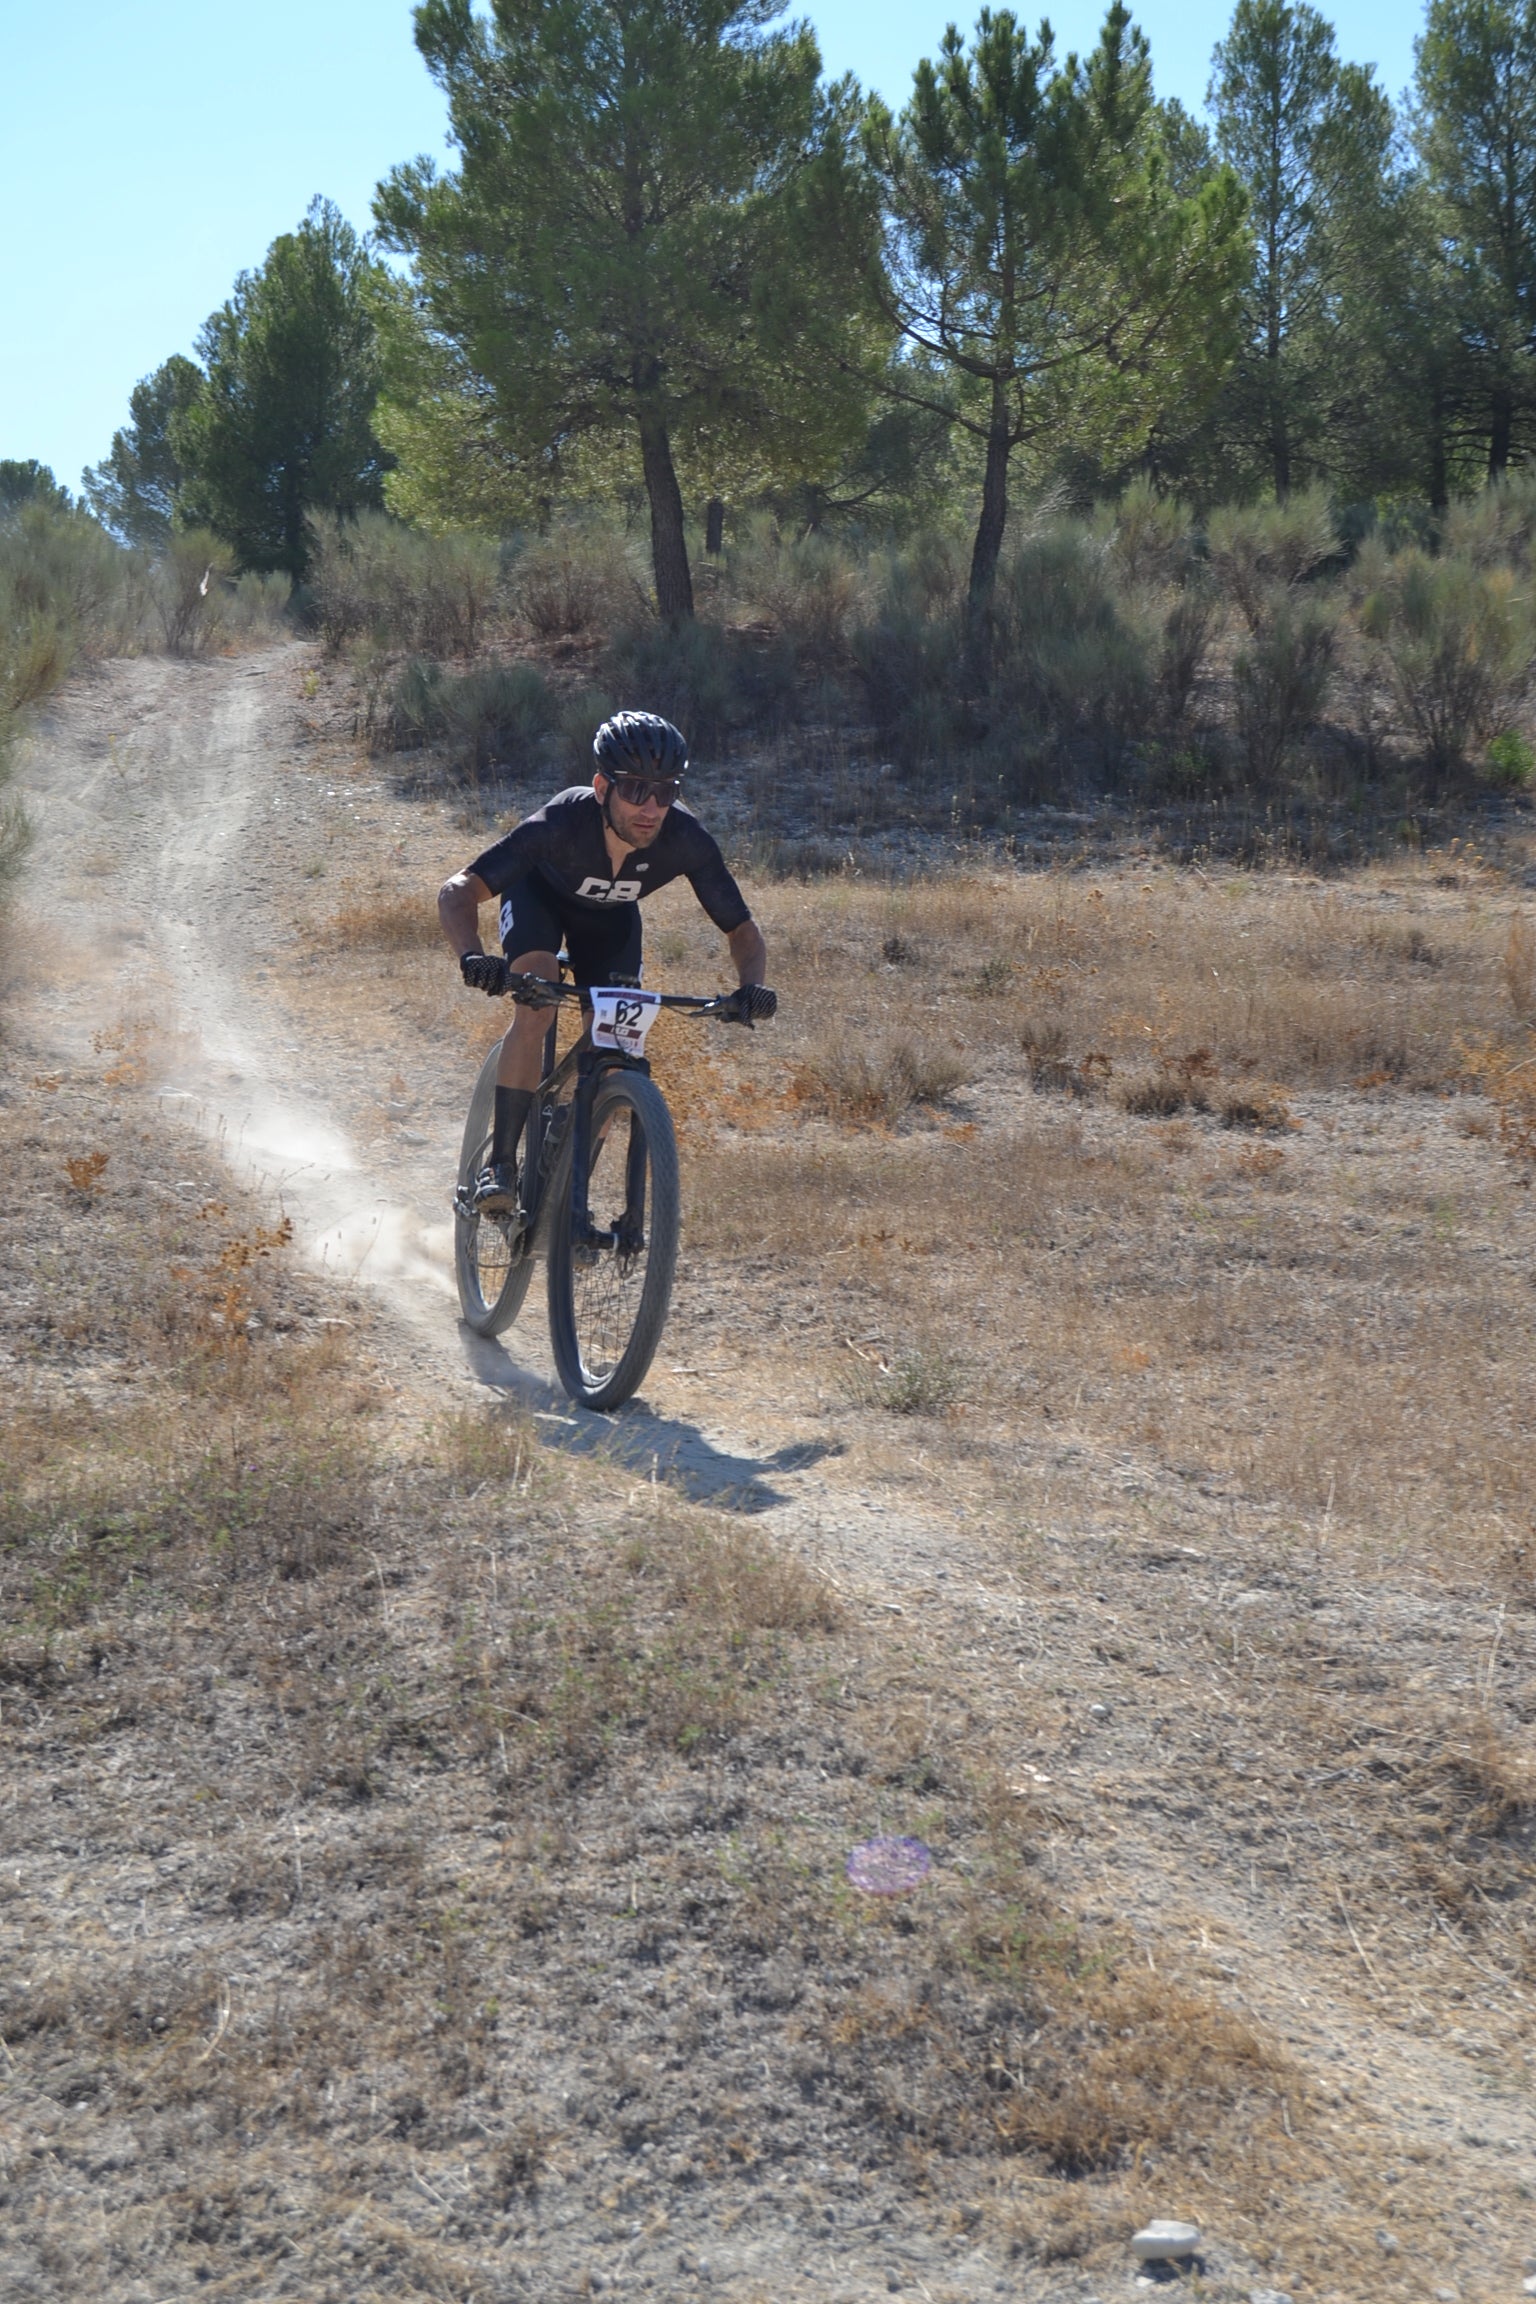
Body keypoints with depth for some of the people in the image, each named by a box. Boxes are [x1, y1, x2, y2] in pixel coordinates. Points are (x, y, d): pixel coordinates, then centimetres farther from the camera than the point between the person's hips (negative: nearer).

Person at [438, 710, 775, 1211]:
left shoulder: (685, 840, -35)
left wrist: (750, 986, -45)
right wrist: (473, 957, -63)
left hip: (610, 916, 3)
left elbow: (743, 930, -24)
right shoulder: (563, 822, -42)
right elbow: (457, 891, -44)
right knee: (535, 1008, -28)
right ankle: (500, 1164, -20)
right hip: (540, 893, -3)